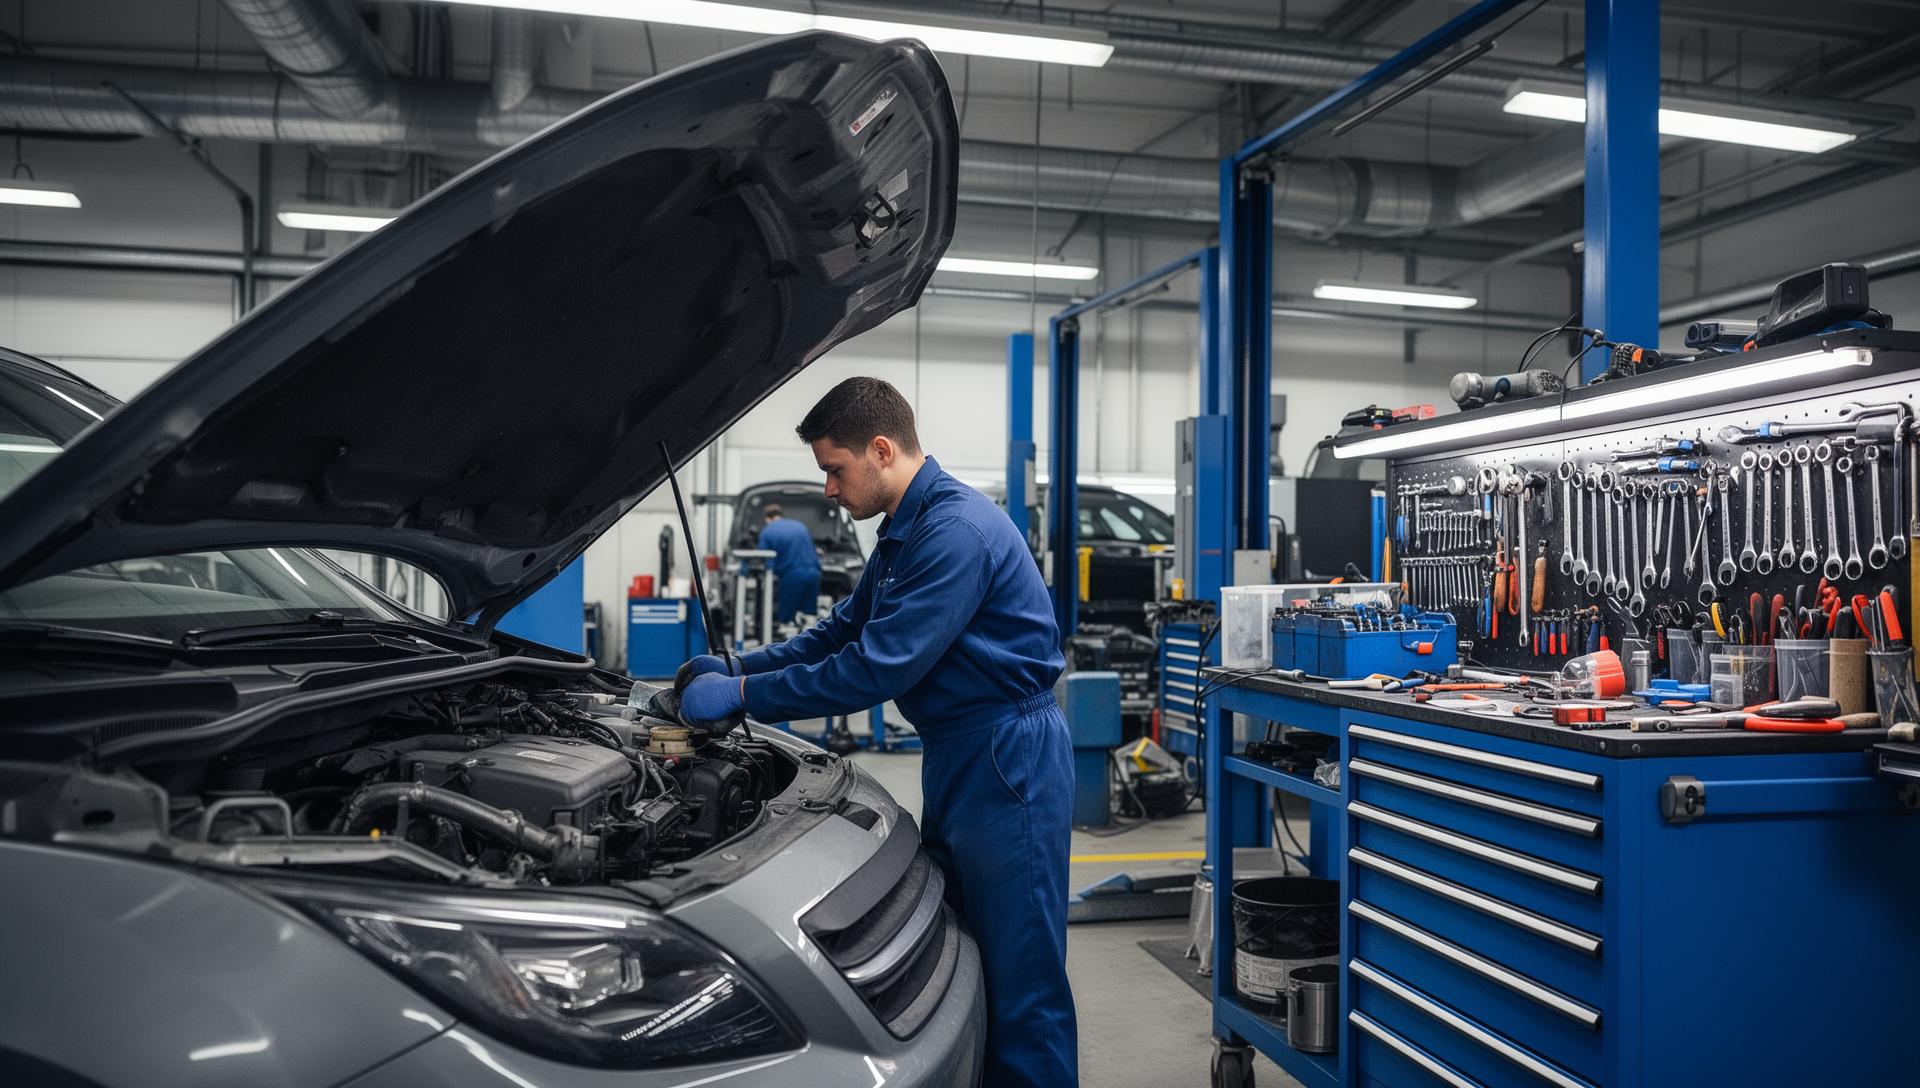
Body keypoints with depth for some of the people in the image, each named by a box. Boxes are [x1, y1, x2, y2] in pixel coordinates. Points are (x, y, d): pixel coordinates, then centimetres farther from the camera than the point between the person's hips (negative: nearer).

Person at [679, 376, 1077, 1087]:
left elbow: (878, 666, -24)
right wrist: (738, 668, 13)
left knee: (1021, 977, -2)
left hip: (1009, 761, -11)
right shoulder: (904, 531, 14)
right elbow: (845, 630, 22)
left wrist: (743, 696, -16)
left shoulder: (957, 529, -20)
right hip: (956, 759, 11)